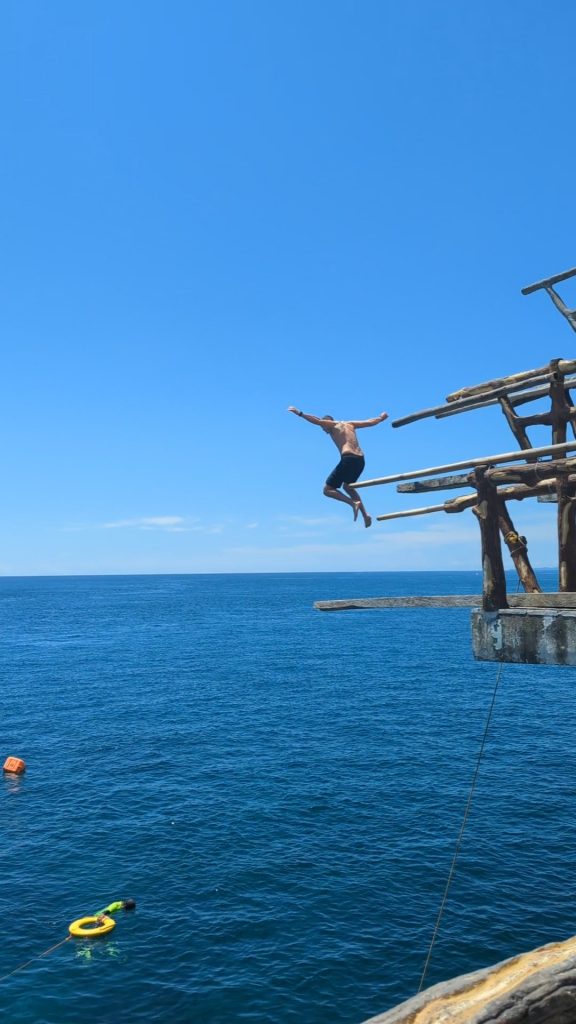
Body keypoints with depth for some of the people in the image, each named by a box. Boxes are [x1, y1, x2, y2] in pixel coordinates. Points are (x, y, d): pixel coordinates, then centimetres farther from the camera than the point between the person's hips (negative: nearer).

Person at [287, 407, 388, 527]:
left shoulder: (332, 425, 9)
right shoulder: (350, 424, 26)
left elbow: (317, 421, -10)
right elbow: (371, 422, 34)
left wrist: (300, 413, -12)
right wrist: (381, 418, 53)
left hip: (348, 459, -8)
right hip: (360, 460, 8)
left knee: (327, 490, -1)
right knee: (348, 486, 31)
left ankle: (353, 503, -20)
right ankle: (365, 515, 19)